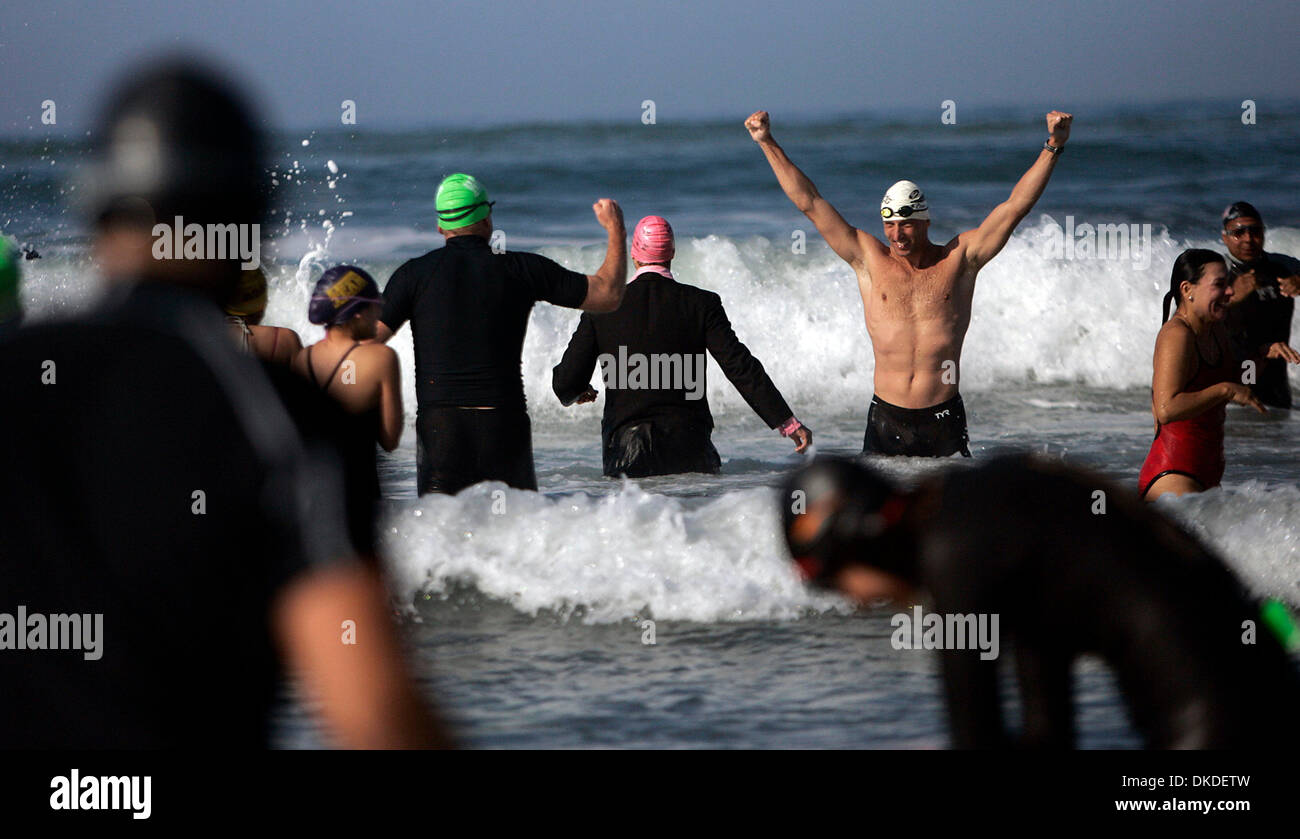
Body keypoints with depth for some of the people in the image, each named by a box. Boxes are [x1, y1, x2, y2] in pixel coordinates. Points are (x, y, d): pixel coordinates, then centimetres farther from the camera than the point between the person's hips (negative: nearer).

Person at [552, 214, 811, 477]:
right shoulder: (702, 303, 1)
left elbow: (567, 381, 3)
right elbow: (740, 368, -2)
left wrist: (577, 393, 28)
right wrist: (787, 422, 3)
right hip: (689, 448, 0)